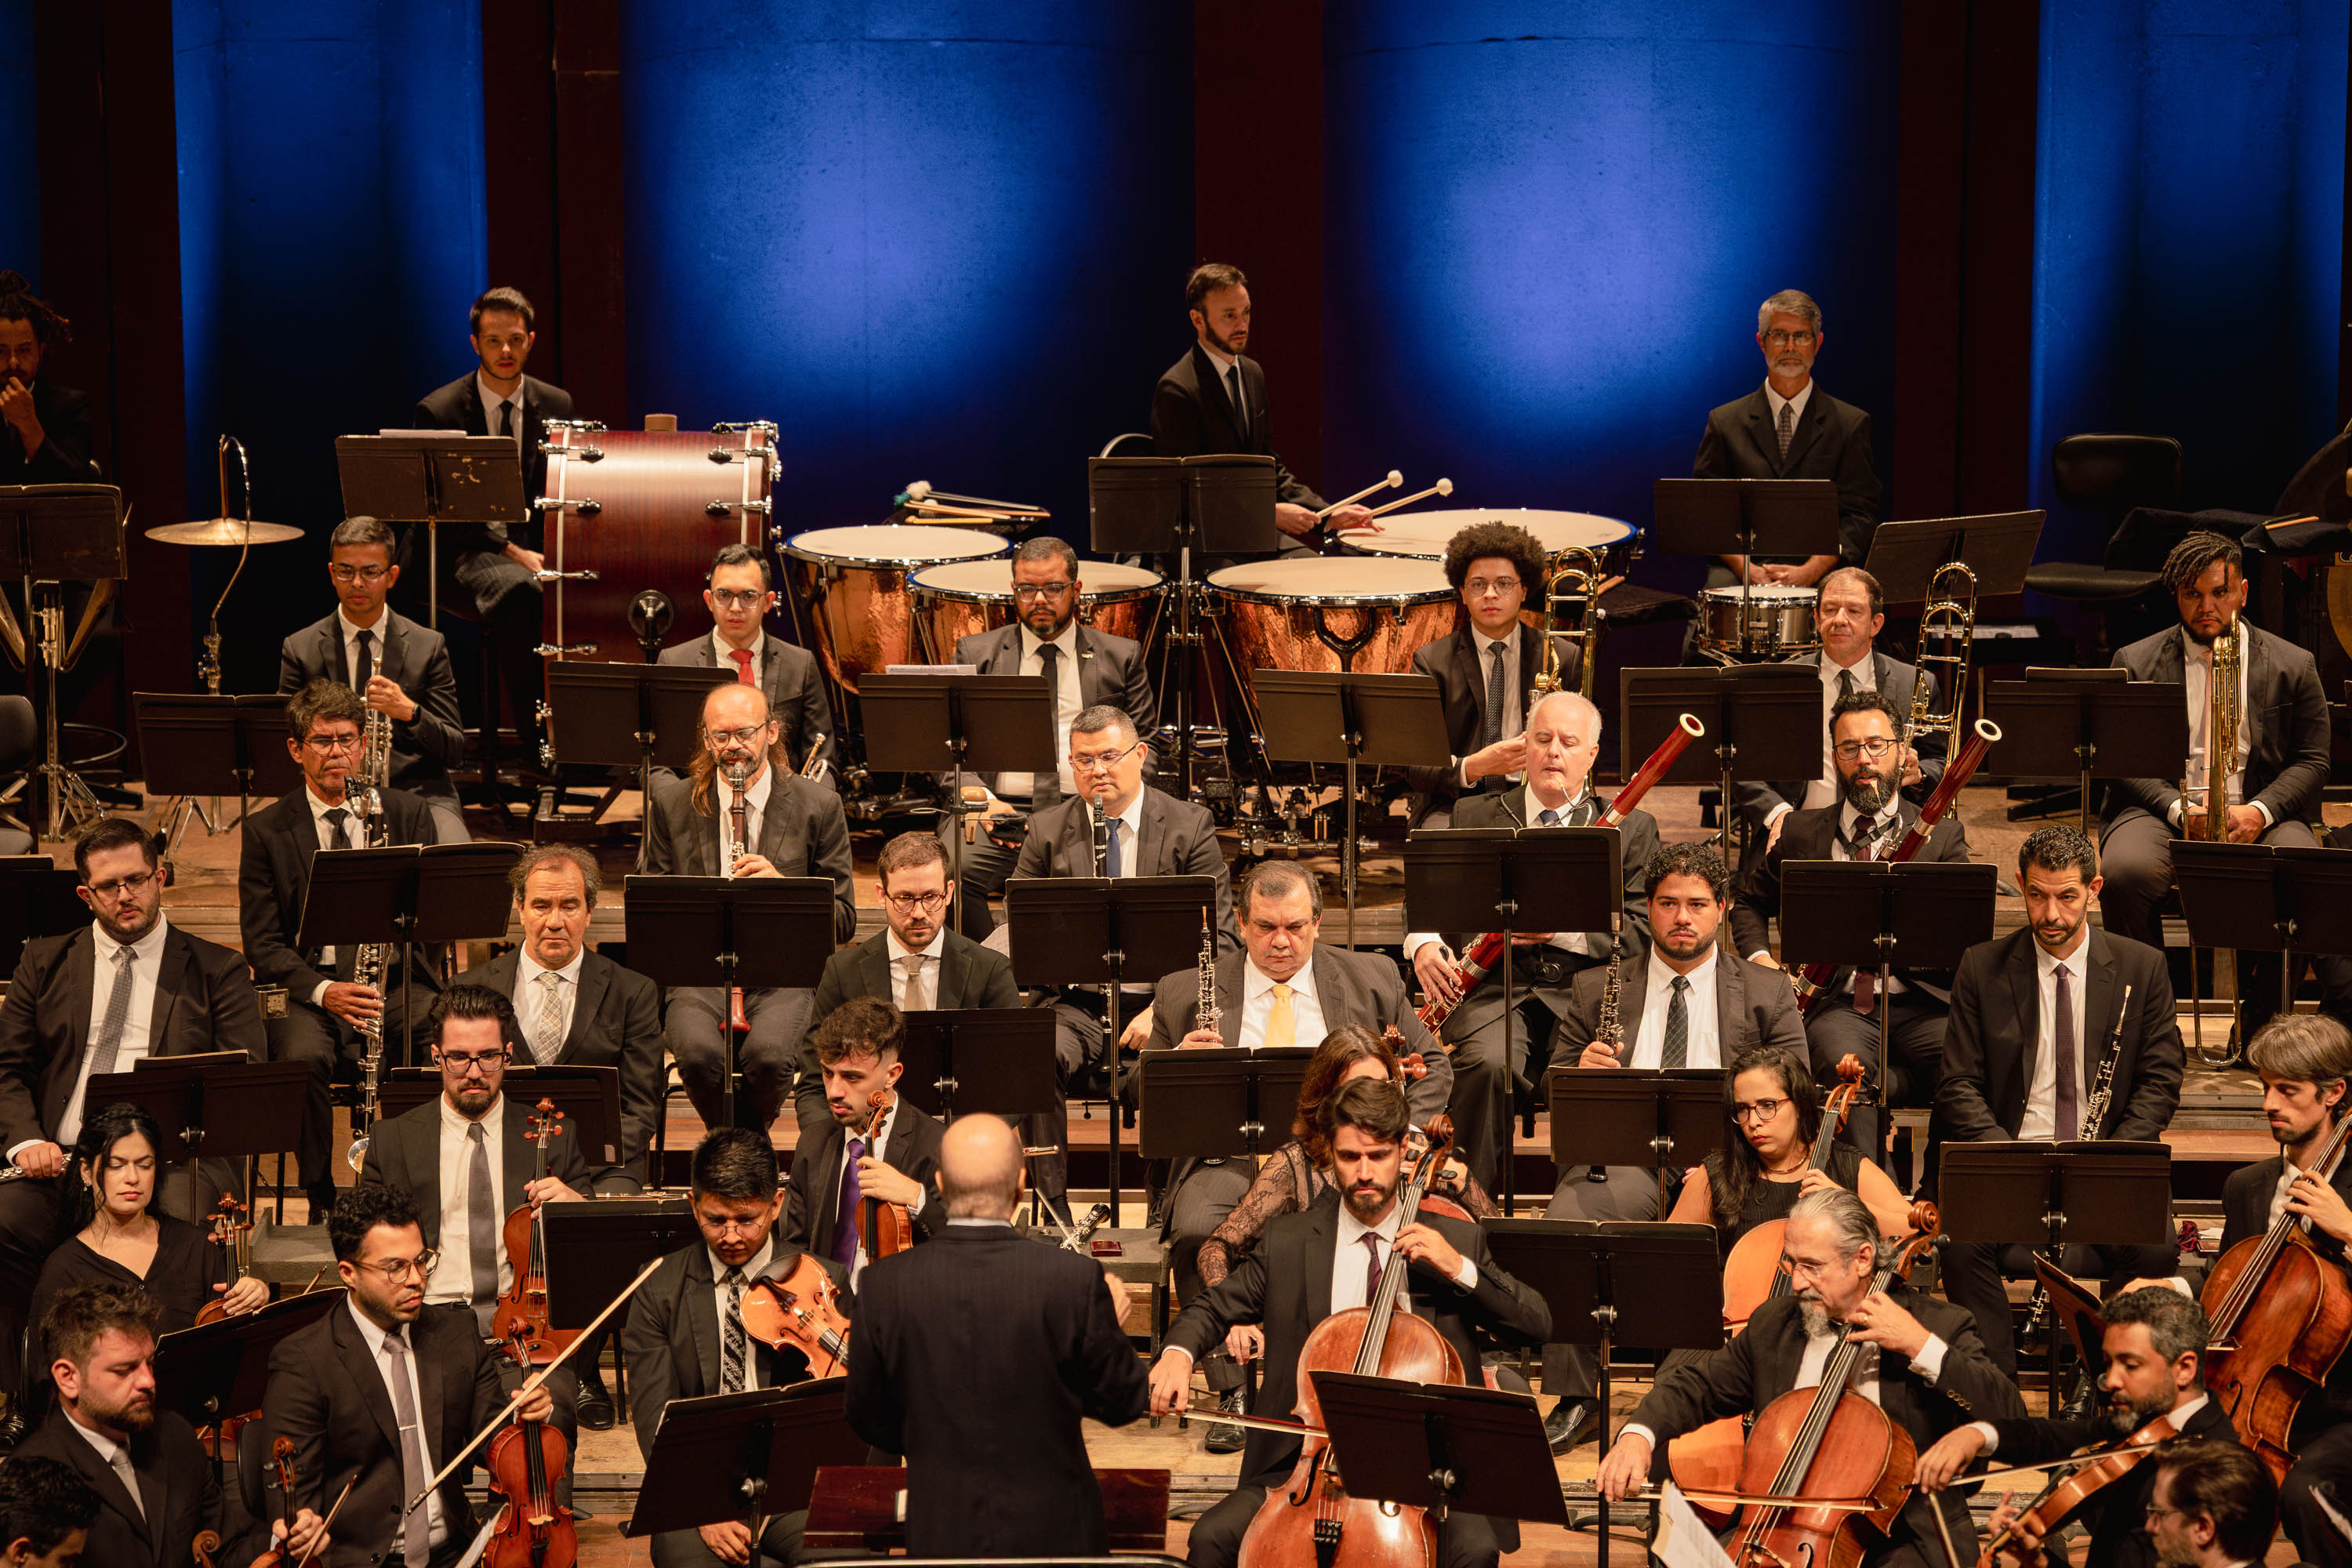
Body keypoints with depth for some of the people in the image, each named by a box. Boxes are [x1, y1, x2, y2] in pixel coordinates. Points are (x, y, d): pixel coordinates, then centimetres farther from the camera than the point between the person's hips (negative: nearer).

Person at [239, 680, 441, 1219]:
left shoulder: (406, 814, 10)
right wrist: (322, 990, -18)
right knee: (302, 1055, -35)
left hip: (398, 978, 1)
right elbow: (263, 944, 0)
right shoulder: (266, 830, 5)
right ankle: (322, 1200, -15)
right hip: (308, 984, -1)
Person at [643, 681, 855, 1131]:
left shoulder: (818, 806, 4)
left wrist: (783, 886, -14)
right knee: (699, 1055, -33)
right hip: (699, 977, 1)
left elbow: (844, 921, 5)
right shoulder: (671, 805, 8)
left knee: (768, 1056, -34)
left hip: (784, 976, -1)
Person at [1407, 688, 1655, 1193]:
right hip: (1495, 986, 1)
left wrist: (1565, 929, -12)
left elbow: (1643, 929, 3)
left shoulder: (1632, 828, 12)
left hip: (1585, 985, -1)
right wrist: (1422, 944, -5)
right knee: (1487, 1063, -32)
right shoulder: (1474, 818, 17)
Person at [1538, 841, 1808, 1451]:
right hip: (1626, 1160, 1)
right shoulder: (1596, 989, 19)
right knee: (1563, 1218, -33)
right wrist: (1582, 1071, -7)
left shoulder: (1765, 994, 18)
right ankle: (1576, 1398, -22)